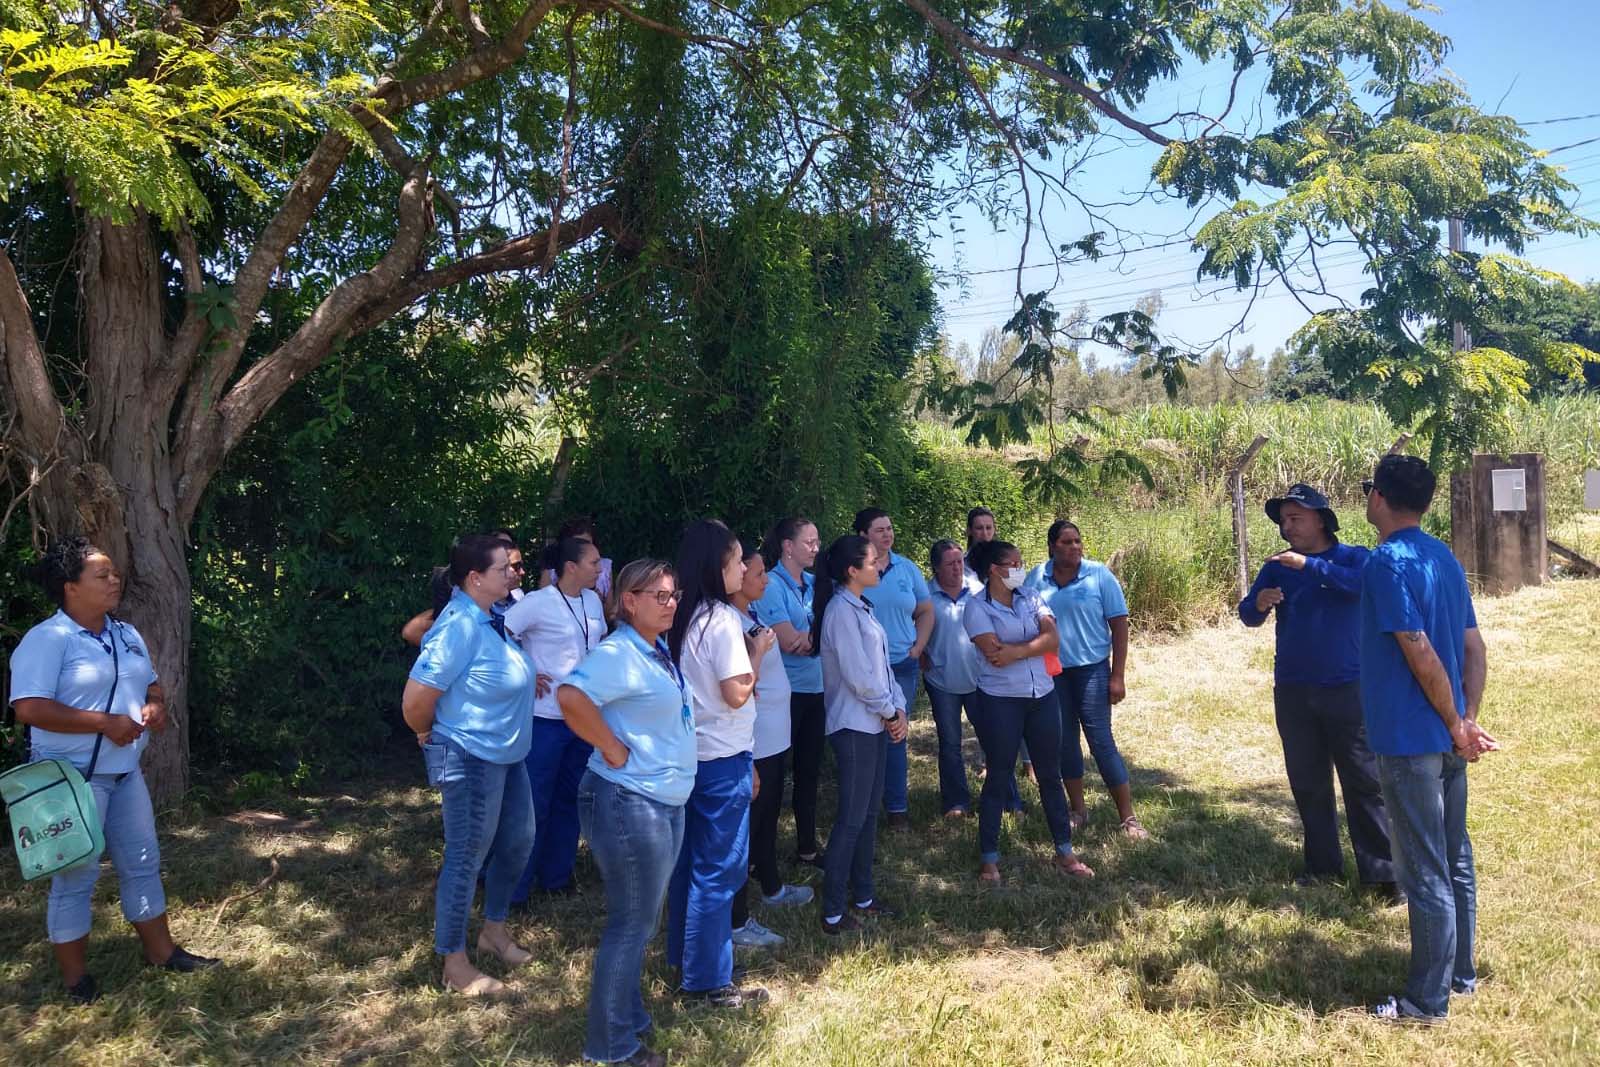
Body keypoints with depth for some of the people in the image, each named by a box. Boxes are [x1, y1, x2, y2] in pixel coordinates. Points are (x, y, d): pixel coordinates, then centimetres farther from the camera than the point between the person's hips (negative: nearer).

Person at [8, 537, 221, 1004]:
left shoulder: (127, 635, 10)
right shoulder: (47, 639, -16)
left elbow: (151, 685, 21)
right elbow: (29, 708, -24)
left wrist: (156, 706, -3)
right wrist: (106, 722, -24)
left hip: (125, 772, 8)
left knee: (142, 862, 15)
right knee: (76, 876, 2)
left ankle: (161, 950, 28)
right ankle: (76, 978, 16)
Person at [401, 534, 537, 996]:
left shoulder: (490, 618, 2)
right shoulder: (460, 628, -25)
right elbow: (414, 703, -25)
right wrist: (434, 739, -5)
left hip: (507, 755, 9)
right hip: (472, 760, -9)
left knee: (518, 842, 20)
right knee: (467, 859, 5)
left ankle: (494, 930, 41)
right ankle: (455, 963, 21)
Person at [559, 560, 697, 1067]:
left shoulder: (658, 650, 8)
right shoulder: (618, 653, -20)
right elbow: (570, 697, -37)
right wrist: (614, 750, -27)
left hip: (665, 802, 9)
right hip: (629, 803, -9)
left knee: (641, 920, 21)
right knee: (631, 923, 3)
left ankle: (628, 1016, 37)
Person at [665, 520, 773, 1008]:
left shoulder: (685, 617, 7)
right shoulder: (723, 619, -18)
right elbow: (737, 693, -19)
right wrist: (758, 651, -7)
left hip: (689, 753, 9)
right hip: (722, 757, -9)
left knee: (689, 859, 19)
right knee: (719, 869, 0)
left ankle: (683, 954, 33)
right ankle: (707, 980, 8)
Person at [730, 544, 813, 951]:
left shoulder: (753, 616, 7)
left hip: (774, 738, 10)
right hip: (753, 745, -10)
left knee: (768, 817, 25)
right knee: (746, 826, 0)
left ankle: (772, 888, 44)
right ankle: (737, 922, 11)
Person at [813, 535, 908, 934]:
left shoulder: (862, 608, 12)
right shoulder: (841, 610, -17)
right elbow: (858, 675, -20)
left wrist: (898, 709, 1)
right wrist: (889, 712, -8)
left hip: (876, 723, 9)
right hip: (854, 726, -9)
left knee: (869, 813, 15)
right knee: (852, 819, -4)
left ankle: (863, 896, 27)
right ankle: (832, 912, 4)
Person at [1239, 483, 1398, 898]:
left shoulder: (1352, 557, -4)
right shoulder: (1276, 567, 6)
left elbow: (1362, 583, -26)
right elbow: (1247, 615, -1)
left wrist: (1308, 564, -31)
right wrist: (1259, 604, -24)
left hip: (1347, 688, -4)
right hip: (1293, 691, 4)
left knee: (1364, 782, -1)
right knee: (1308, 784, 12)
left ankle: (1381, 871, 4)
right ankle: (1322, 863, 23)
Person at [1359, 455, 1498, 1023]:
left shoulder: (1387, 562, -17)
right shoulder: (1445, 558, 10)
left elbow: (1420, 654, -21)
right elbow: (1475, 648, 9)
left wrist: (1458, 726, -11)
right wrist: (1468, 721, 5)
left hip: (1410, 742, -9)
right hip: (1448, 740, 9)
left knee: (1424, 873, 0)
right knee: (1455, 861, 19)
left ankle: (1427, 1000, 11)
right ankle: (1461, 972, 32)